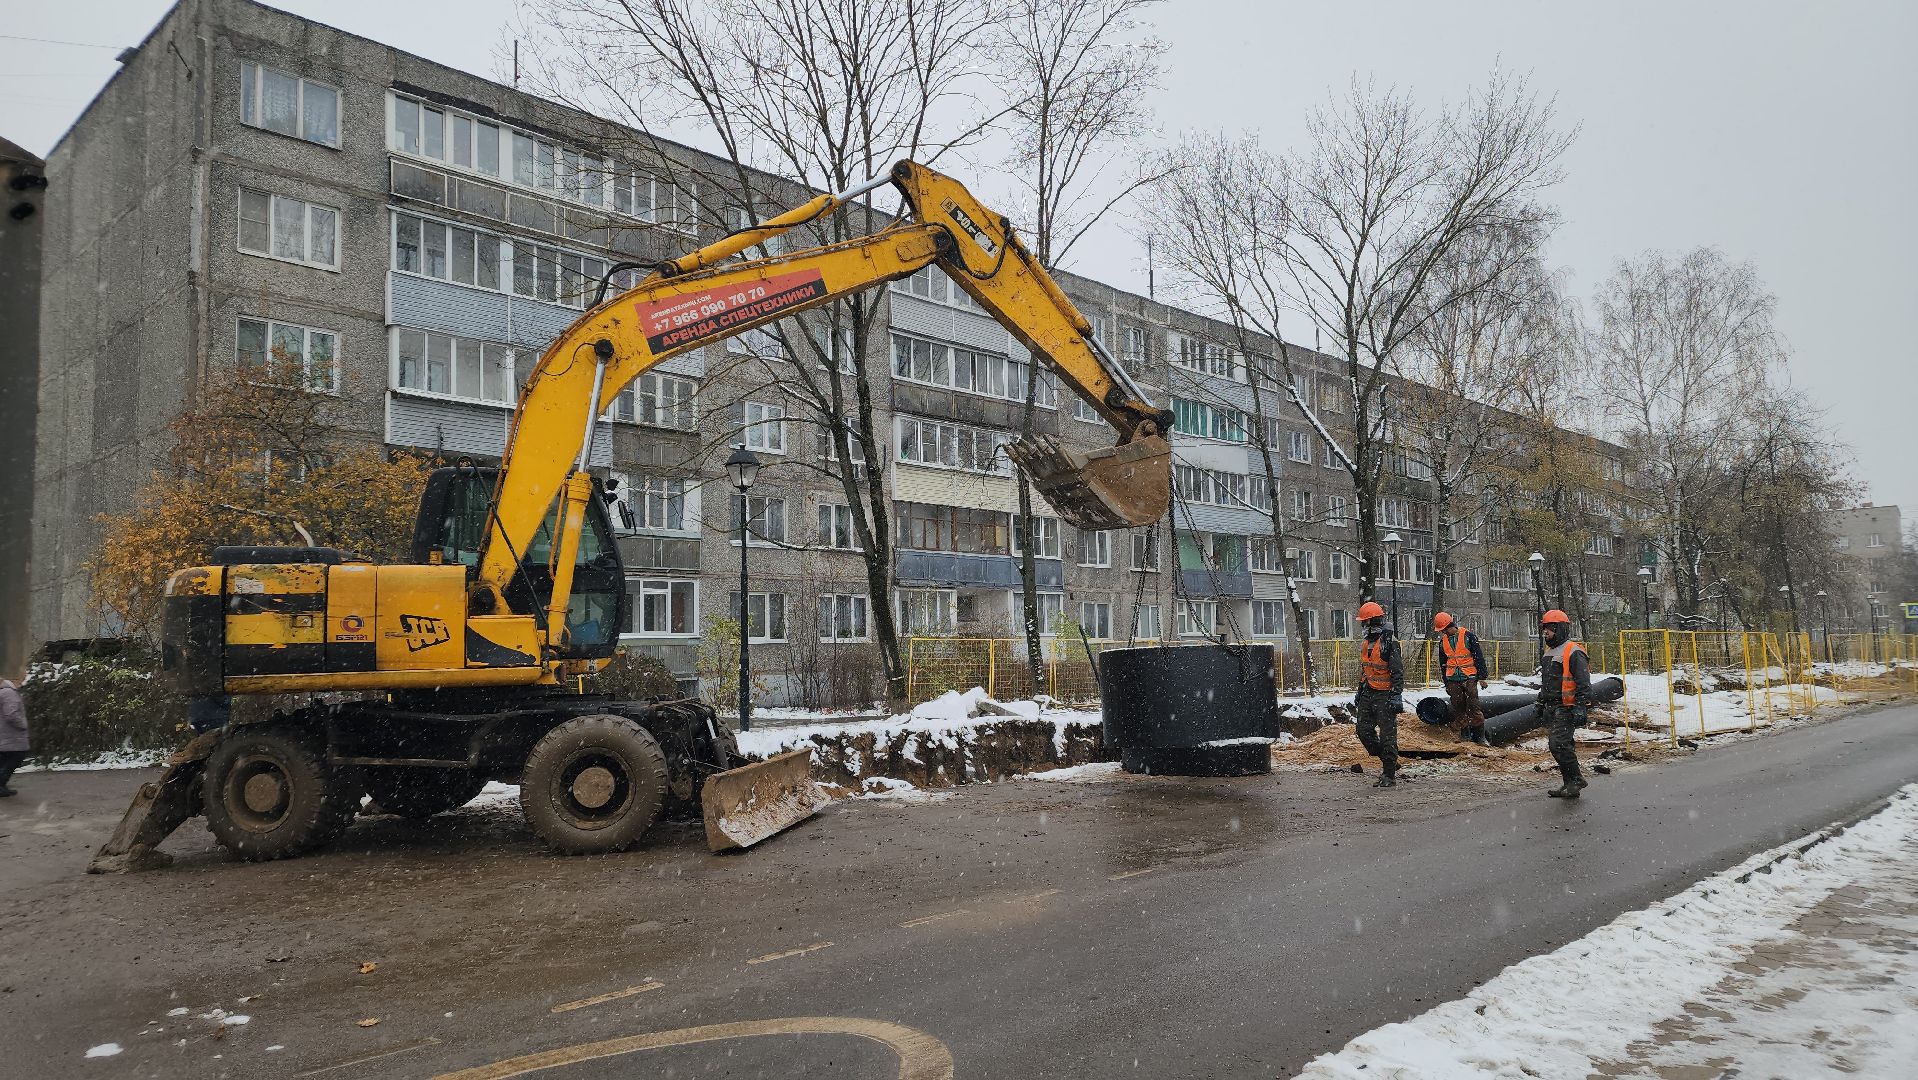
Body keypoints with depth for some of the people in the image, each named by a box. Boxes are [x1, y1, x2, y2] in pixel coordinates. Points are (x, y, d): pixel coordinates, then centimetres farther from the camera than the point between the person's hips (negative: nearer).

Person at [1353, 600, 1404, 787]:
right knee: (1364, 730, 7)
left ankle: (1390, 775, 3)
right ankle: (1389, 762, 22)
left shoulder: (1389, 642, -13)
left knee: (1387, 735, -4)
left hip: (1385, 695, -9)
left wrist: (1396, 696, -21)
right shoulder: (1366, 643, 13)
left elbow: (1398, 672, -16)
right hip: (1368, 694, 9)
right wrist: (1359, 696, 23)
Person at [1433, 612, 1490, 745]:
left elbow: (1479, 657, -4)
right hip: (1453, 680, 5)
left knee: (1473, 707, -7)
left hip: (1469, 678, -5)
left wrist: (1481, 677, -6)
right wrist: (1446, 684, 19)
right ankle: (1465, 734, 12)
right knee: (1458, 708, 4)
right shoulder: (1443, 641, 9)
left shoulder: (1468, 636, -6)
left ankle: (1479, 736, -3)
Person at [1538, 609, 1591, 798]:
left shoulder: (1574, 653, -12)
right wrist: (1541, 703, 26)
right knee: (1562, 745, 11)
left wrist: (1581, 708, -22)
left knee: (1558, 744, -16)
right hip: (1553, 708, 9)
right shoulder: (1549, 652, 17)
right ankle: (1569, 783, 16)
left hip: (1567, 709, -9)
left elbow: (1584, 684, -17)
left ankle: (1576, 780, -4)